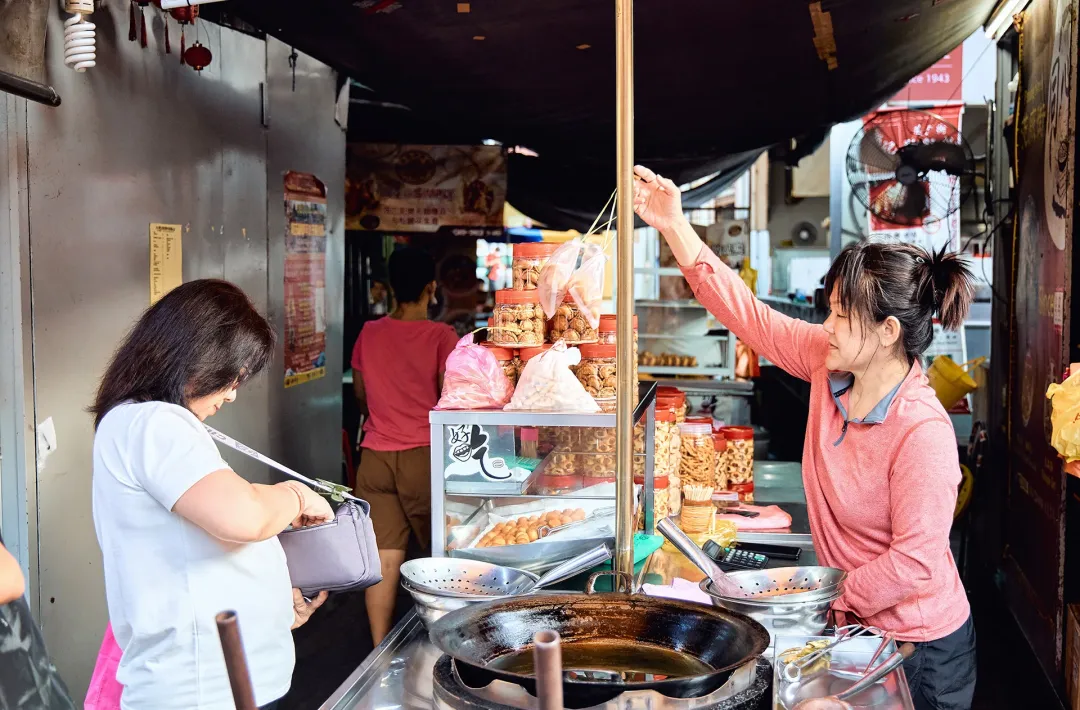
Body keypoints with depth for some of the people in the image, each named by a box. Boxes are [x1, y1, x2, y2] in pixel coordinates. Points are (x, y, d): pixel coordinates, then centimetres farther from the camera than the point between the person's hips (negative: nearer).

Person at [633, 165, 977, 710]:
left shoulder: (923, 433, -30)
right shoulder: (828, 362, -10)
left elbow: (913, 561, -27)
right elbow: (749, 315, -7)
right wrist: (674, 226, -11)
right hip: (852, 623, 7)